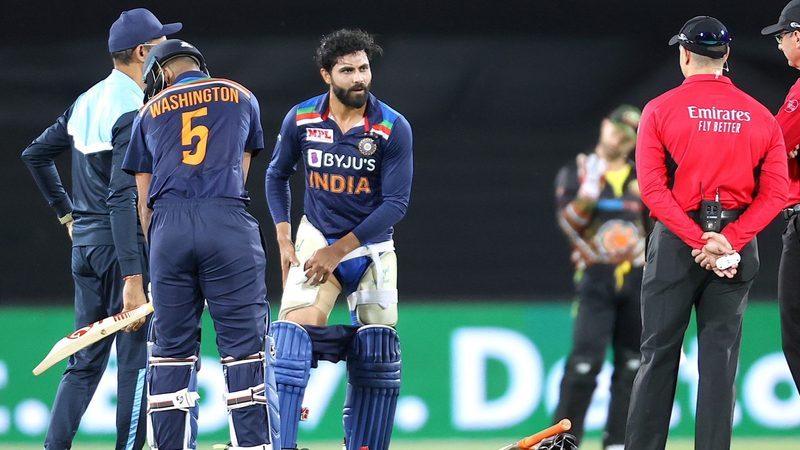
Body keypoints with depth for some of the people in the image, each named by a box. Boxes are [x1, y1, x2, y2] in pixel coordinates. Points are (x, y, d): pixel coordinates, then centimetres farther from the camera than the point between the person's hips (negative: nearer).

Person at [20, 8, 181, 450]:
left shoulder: (87, 102, 11)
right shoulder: (133, 110, -15)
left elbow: (35, 154, 20)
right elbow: (123, 198, -22)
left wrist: (66, 213, 25)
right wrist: (133, 277, -25)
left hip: (84, 244, 8)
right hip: (123, 246, -8)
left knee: (85, 362, 11)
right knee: (137, 361, -5)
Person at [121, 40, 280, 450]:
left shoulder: (150, 112, 20)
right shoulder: (242, 98, 20)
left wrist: (156, 259, 20)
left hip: (168, 227, 2)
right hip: (228, 223, -2)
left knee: (171, 350, 6)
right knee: (245, 344, -4)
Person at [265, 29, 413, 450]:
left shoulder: (393, 128, -13)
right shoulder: (300, 119, -7)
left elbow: (396, 203, -14)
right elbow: (277, 175, 10)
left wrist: (339, 251, -17)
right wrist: (284, 241, 1)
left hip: (371, 247, 0)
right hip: (316, 241, 0)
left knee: (377, 355, 0)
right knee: (293, 335, -18)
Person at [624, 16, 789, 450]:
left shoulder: (661, 109, -3)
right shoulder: (760, 116, 5)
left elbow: (652, 189, -12)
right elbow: (775, 192, -4)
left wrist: (699, 242, -15)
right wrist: (728, 241, -12)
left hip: (676, 237, -2)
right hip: (739, 244, 2)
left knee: (659, 353, 4)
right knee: (719, 357, 4)